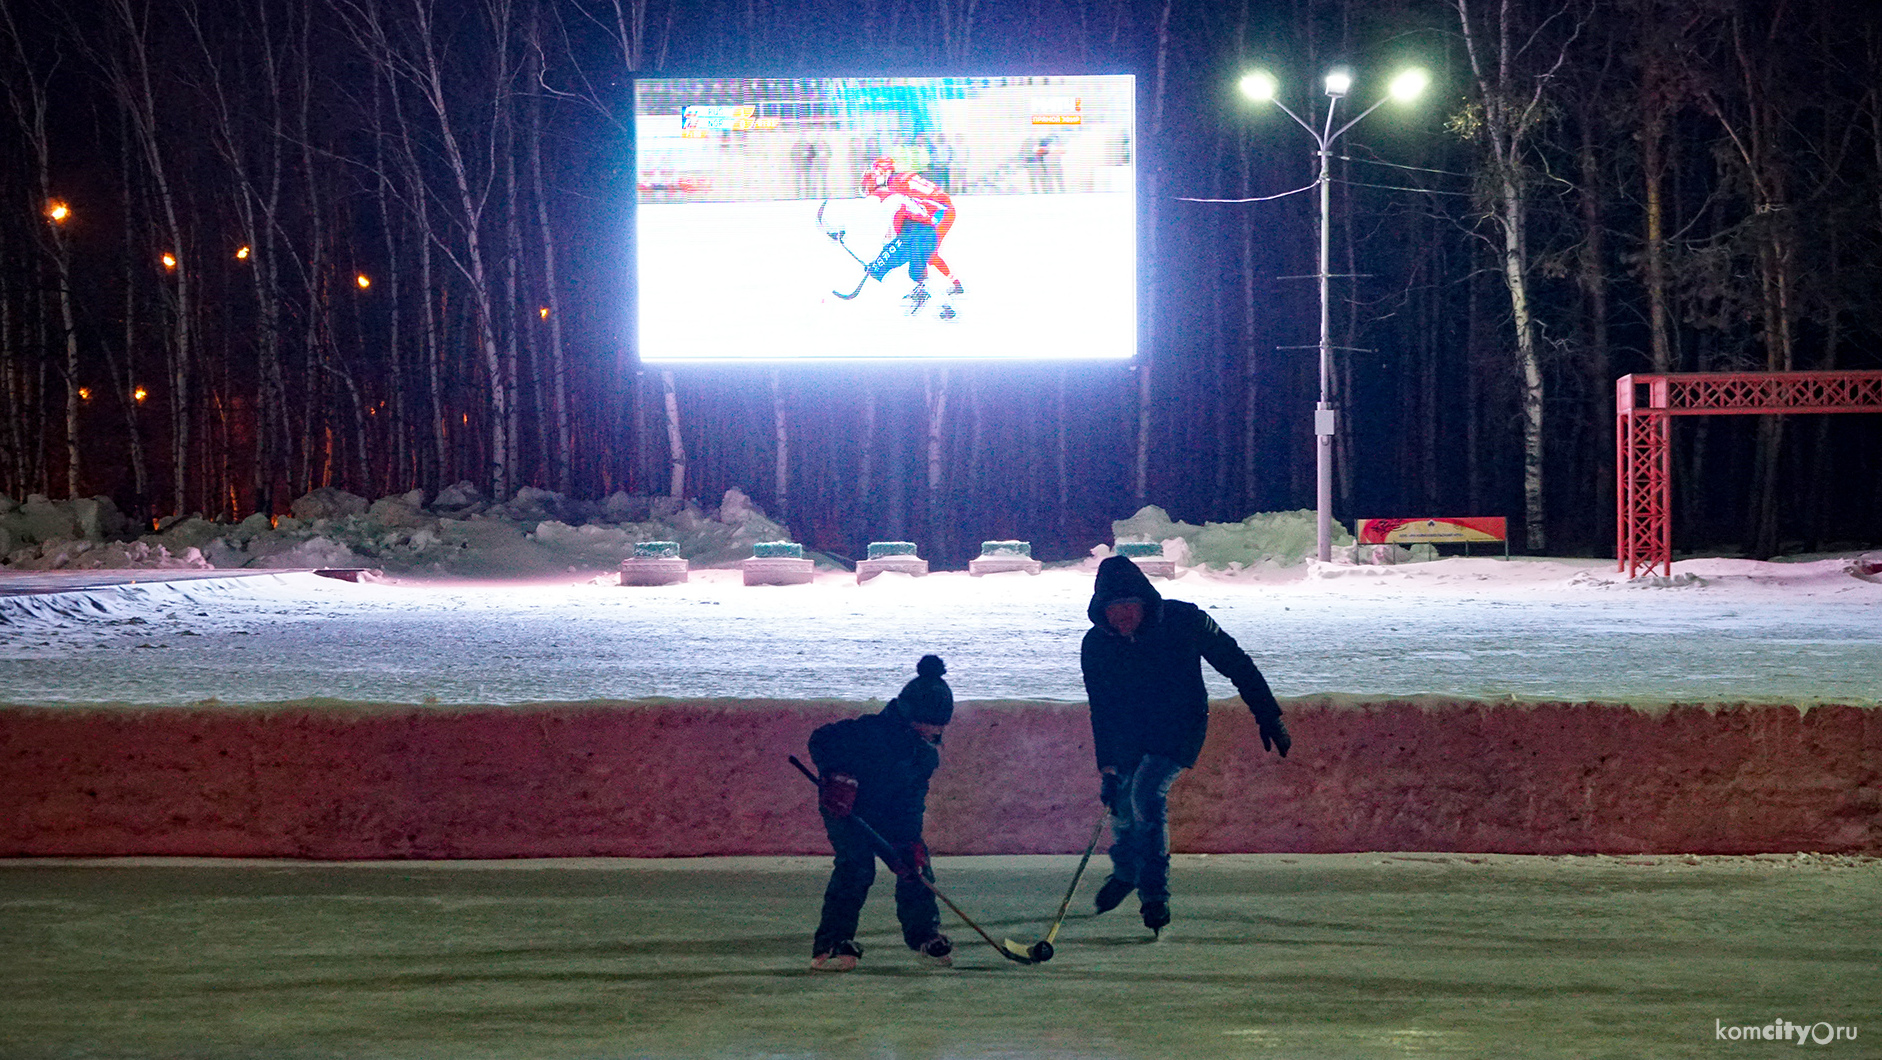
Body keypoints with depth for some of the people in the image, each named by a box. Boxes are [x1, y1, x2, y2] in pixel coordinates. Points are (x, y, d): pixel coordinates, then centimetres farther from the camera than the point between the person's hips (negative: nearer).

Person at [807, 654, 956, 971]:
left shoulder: (927, 751, -6)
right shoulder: (873, 731, -29)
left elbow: (913, 800, -6)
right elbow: (821, 739, -28)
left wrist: (910, 839, -18)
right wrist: (837, 778, -37)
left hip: (890, 813, 7)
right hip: (845, 809, -7)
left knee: (915, 862, 1)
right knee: (857, 866, -22)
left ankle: (924, 935, 21)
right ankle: (830, 945, -19)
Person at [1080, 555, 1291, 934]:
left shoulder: (1184, 622, -20)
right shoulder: (1096, 645, -14)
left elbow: (1237, 665, -10)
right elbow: (1102, 711, -12)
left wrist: (1268, 717, -6)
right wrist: (1107, 769, -20)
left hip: (1181, 727, -4)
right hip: (1129, 734, 4)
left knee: (1147, 792, -23)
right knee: (1121, 798, 9)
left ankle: (1155, 896, -18)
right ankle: (1125, 874, 42)